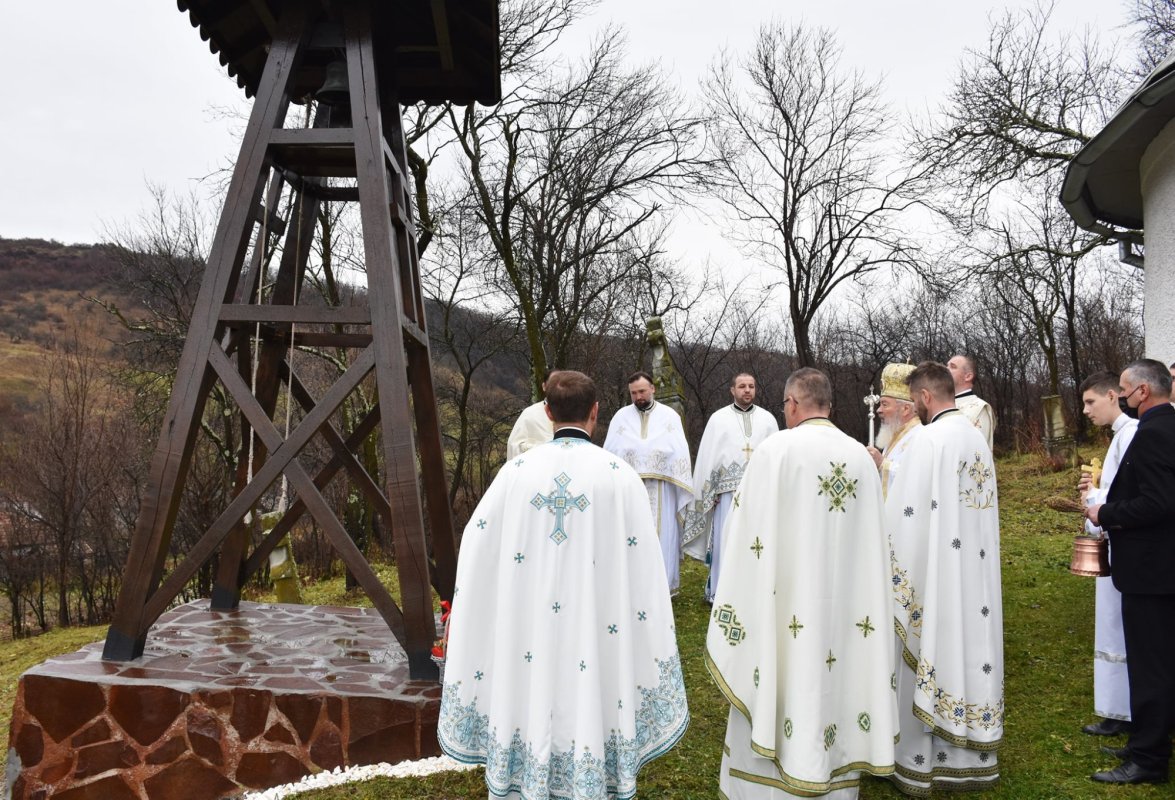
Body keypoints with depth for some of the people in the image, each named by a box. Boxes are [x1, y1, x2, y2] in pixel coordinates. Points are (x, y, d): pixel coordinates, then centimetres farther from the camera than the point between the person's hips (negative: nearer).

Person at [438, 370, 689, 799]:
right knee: (587, 712, 12)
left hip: (526, 639, 2)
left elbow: (476, 552, -1)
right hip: (593, 642, -1)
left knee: (531, 712, 14)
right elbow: (643, 574, -7)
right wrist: (654, 653, 4)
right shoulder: (618, 475, -8)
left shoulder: (516, 471, -4)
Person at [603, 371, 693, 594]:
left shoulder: (670, 416, 4)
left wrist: (683, 492, -3)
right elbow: (610, 454, 4)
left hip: (661, 491, -1)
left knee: (661, 538, 3)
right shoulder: (621, 416, 6)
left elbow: (680, 454, 2)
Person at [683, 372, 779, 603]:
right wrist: (710, 492, -4)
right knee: (726, 542, 0)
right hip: (729, 491, -2)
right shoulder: (718, 418, 4)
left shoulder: (767, 418, 9)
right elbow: (707, 456, 2)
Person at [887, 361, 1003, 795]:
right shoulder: (976, 436, 8)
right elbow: (980, 506, 13)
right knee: (968, 647, 13)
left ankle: (918, 761, 13)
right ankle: (970, 755, 24)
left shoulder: (929, 438, -17)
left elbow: (906, 513, -18)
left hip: (932, 569, -8)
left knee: (928, 657, 2)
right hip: (973, 568, 8)